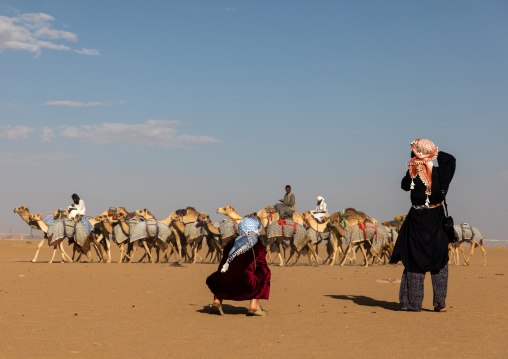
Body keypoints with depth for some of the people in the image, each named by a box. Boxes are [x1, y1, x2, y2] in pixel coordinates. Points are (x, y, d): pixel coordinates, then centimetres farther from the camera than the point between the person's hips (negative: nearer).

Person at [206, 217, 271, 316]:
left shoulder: (230, 244, 22)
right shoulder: (258, 247, 12)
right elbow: (263, 269, 19)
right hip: (245, 288, -4)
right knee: (265, 274, 23)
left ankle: (217, 302, 19)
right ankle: (254, 306, 15)